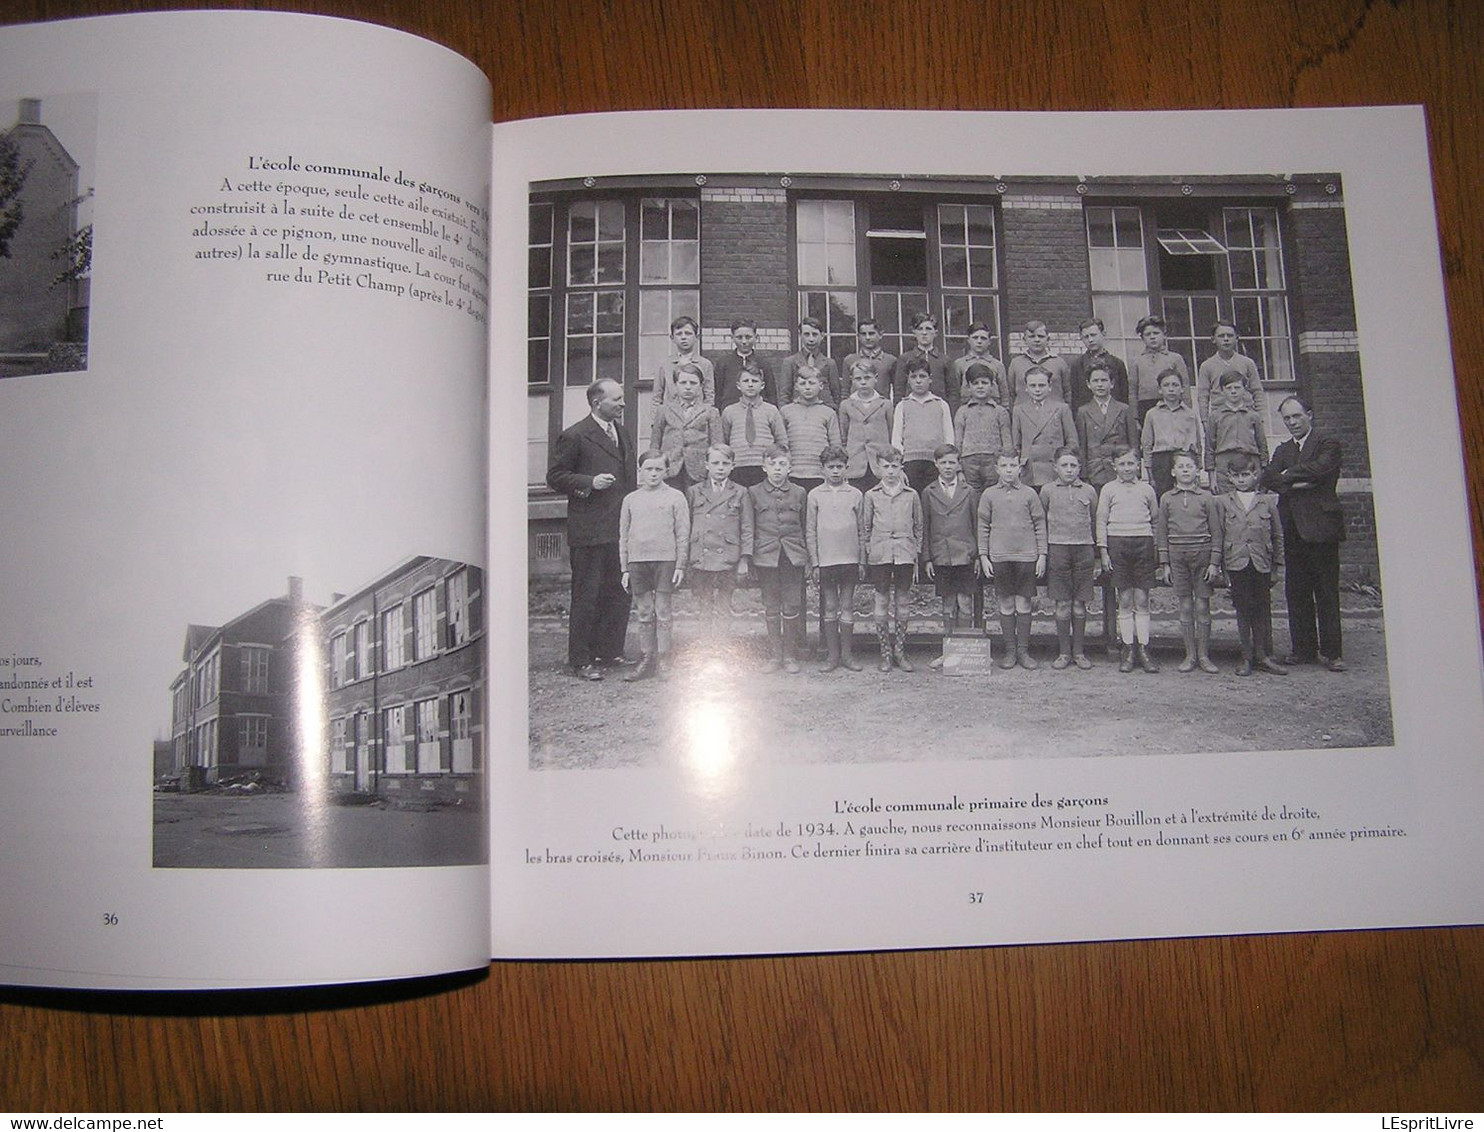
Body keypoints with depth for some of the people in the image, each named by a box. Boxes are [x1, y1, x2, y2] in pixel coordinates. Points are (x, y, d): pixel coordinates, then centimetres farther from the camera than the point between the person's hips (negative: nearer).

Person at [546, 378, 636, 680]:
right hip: (589, 531, -7)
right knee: (587, 596, -1)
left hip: (621, 529, 7)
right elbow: (555, 477, -6)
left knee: (619, 593, 11)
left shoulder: (622, 434, 17)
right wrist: (589, 483, -18)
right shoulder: (574, 436, -8)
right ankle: (580, 661, 8)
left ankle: (609, 652, 24)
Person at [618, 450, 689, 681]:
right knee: (644, 614, 7)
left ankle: (662, 660, 6)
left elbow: (683, 534, 2)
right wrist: (625, 569, 8)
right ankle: (648, 659, 13)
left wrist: (680, 565, -4)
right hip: (637, 561, 3)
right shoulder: (631, 500, 10)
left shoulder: (675, 497, 3)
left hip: (665, 560, -3)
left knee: (662, 612, 0)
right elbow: (623, 536, 13)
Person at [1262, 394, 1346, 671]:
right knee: (1296, 592, 7)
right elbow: (1268, 478, 2)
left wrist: (1288, 476, -5)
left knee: (1327, 593, -3)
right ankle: (1303, 648, 15)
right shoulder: (1282, 450, 18)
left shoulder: (1329, 445, 2)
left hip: (1320, 526, -5)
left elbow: (1319, 468, -18)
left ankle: (1331, 651, 1)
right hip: (1293, 530, 5)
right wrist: (1301, 483, -12)